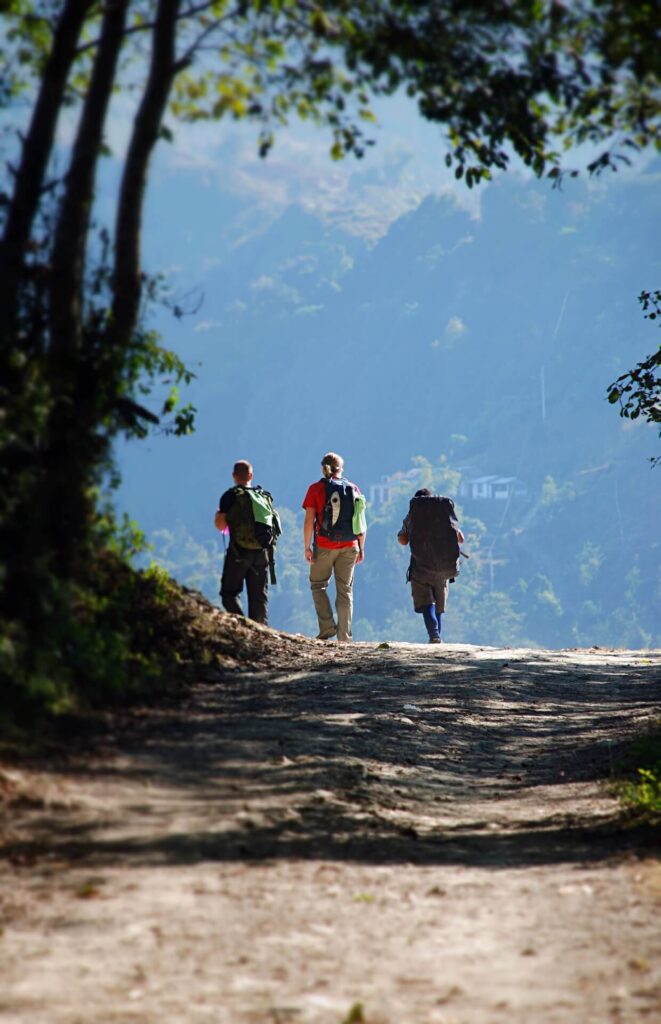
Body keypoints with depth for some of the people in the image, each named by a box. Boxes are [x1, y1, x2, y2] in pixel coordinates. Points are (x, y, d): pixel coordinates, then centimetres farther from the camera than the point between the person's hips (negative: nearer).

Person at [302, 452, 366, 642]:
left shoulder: (316, 489, -3)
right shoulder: (353, 489, 6)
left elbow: (309, 520, -8)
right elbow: (361, 521, 5)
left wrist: (307, 547, -3)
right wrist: (361, 548, 12)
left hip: (324, 546, -3)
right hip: (349, 547, 3)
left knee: (318, 585, 12)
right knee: (345, 589, 7)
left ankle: (327, 627, -2)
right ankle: (344, 635, 5)